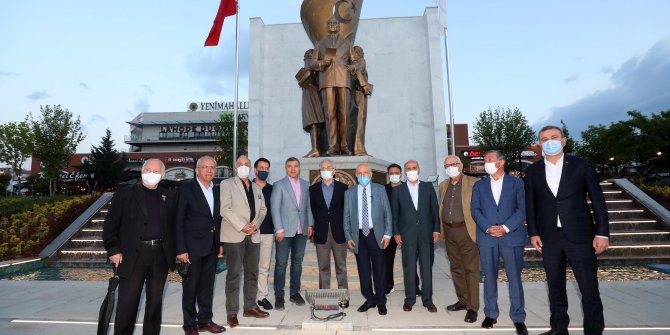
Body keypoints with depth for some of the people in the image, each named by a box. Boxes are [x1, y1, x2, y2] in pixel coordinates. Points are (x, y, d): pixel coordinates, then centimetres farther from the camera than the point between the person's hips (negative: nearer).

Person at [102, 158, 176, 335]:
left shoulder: (168, 197, 9)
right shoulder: (124, 195, 1)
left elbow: (174, 226, 10)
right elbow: (110, 225, 0)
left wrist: (175, 251, 2)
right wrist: (113, 251, -8)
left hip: (160, 256, 3)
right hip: (133, 256, -2)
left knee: (155, 301, 13)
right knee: (127, 303, 2)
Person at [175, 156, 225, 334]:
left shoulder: (217, 190, 8)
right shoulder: (186, 189, -7)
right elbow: (179, 221, -10)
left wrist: (220, 243, 8)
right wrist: (181, 249, -13)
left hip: (212, 247, 5)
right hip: (193, 247, -5)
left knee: (207, 285, 14)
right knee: (190, 286, 7)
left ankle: (205, 320, 29)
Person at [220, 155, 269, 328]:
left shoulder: (256, 188, 16)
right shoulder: (227, 184, 0)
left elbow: (262, 209, 13)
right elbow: (225, 209, -10)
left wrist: (255, 224, -6)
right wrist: (242, 227, -17)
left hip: (253, 235, 5)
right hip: (234, 235, -5)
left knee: (252, 273, 11)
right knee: (234, 274, 0)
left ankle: (250, 307, 23)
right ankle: (232, 312, 9)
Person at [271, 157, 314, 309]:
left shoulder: (306, 185, 9)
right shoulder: (279, 185, -2)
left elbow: (309, 206, 12)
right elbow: (275, 209, -6)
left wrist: (310, 224, 4)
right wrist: (279, 229, -12)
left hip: (302, 230, 4)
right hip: (285, 230, -3)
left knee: (297, 262, 11)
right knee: (281, 263, 1)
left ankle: (294, 292, 24)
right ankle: (279, 295, 12)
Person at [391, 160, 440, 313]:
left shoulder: (428, 187, 6)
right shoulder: (398, 190, 4)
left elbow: (435, 209, 6)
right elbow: (394, 213, 5)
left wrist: (436, 229, 0)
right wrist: (396, 233, -1)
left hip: (426, 234, 1)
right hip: (407, 235, -1)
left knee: (427, 267, 7)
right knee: (409, 268, 5)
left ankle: (428, 300, 18)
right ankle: (409, 299, 18)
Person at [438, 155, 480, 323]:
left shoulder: (473, 183, -5)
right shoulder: (443, 185, 12)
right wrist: (442, 230, 11)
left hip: (467, 231, -5)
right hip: (449, 232, 6)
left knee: (471, 269, 1)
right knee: (456, 268, 14)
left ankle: (472, 307, 11)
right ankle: (462, 301, 28)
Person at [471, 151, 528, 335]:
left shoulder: (517, 183, 5)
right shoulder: (479, 185, 11)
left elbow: (522, 209, -3)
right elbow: (475, 210, 2)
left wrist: (506, 227, -15)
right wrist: (487, 228, -12)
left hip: (512, 236, -2)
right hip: (486, 237, 2)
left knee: (514, 277, 3)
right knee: (489, 277, 8)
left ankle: (518, 318, 16)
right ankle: (490, 314, 21)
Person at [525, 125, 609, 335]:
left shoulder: (581, 166, 0)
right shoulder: (533, 171, 5)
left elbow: (598, 201, 0)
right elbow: (530, 204, 7)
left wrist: (602, 233, -5)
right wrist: (533, 233, 1)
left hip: (580, 236, -2)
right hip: (549, 237, 2)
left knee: (589, 288, 2)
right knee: (555, 287, 12)